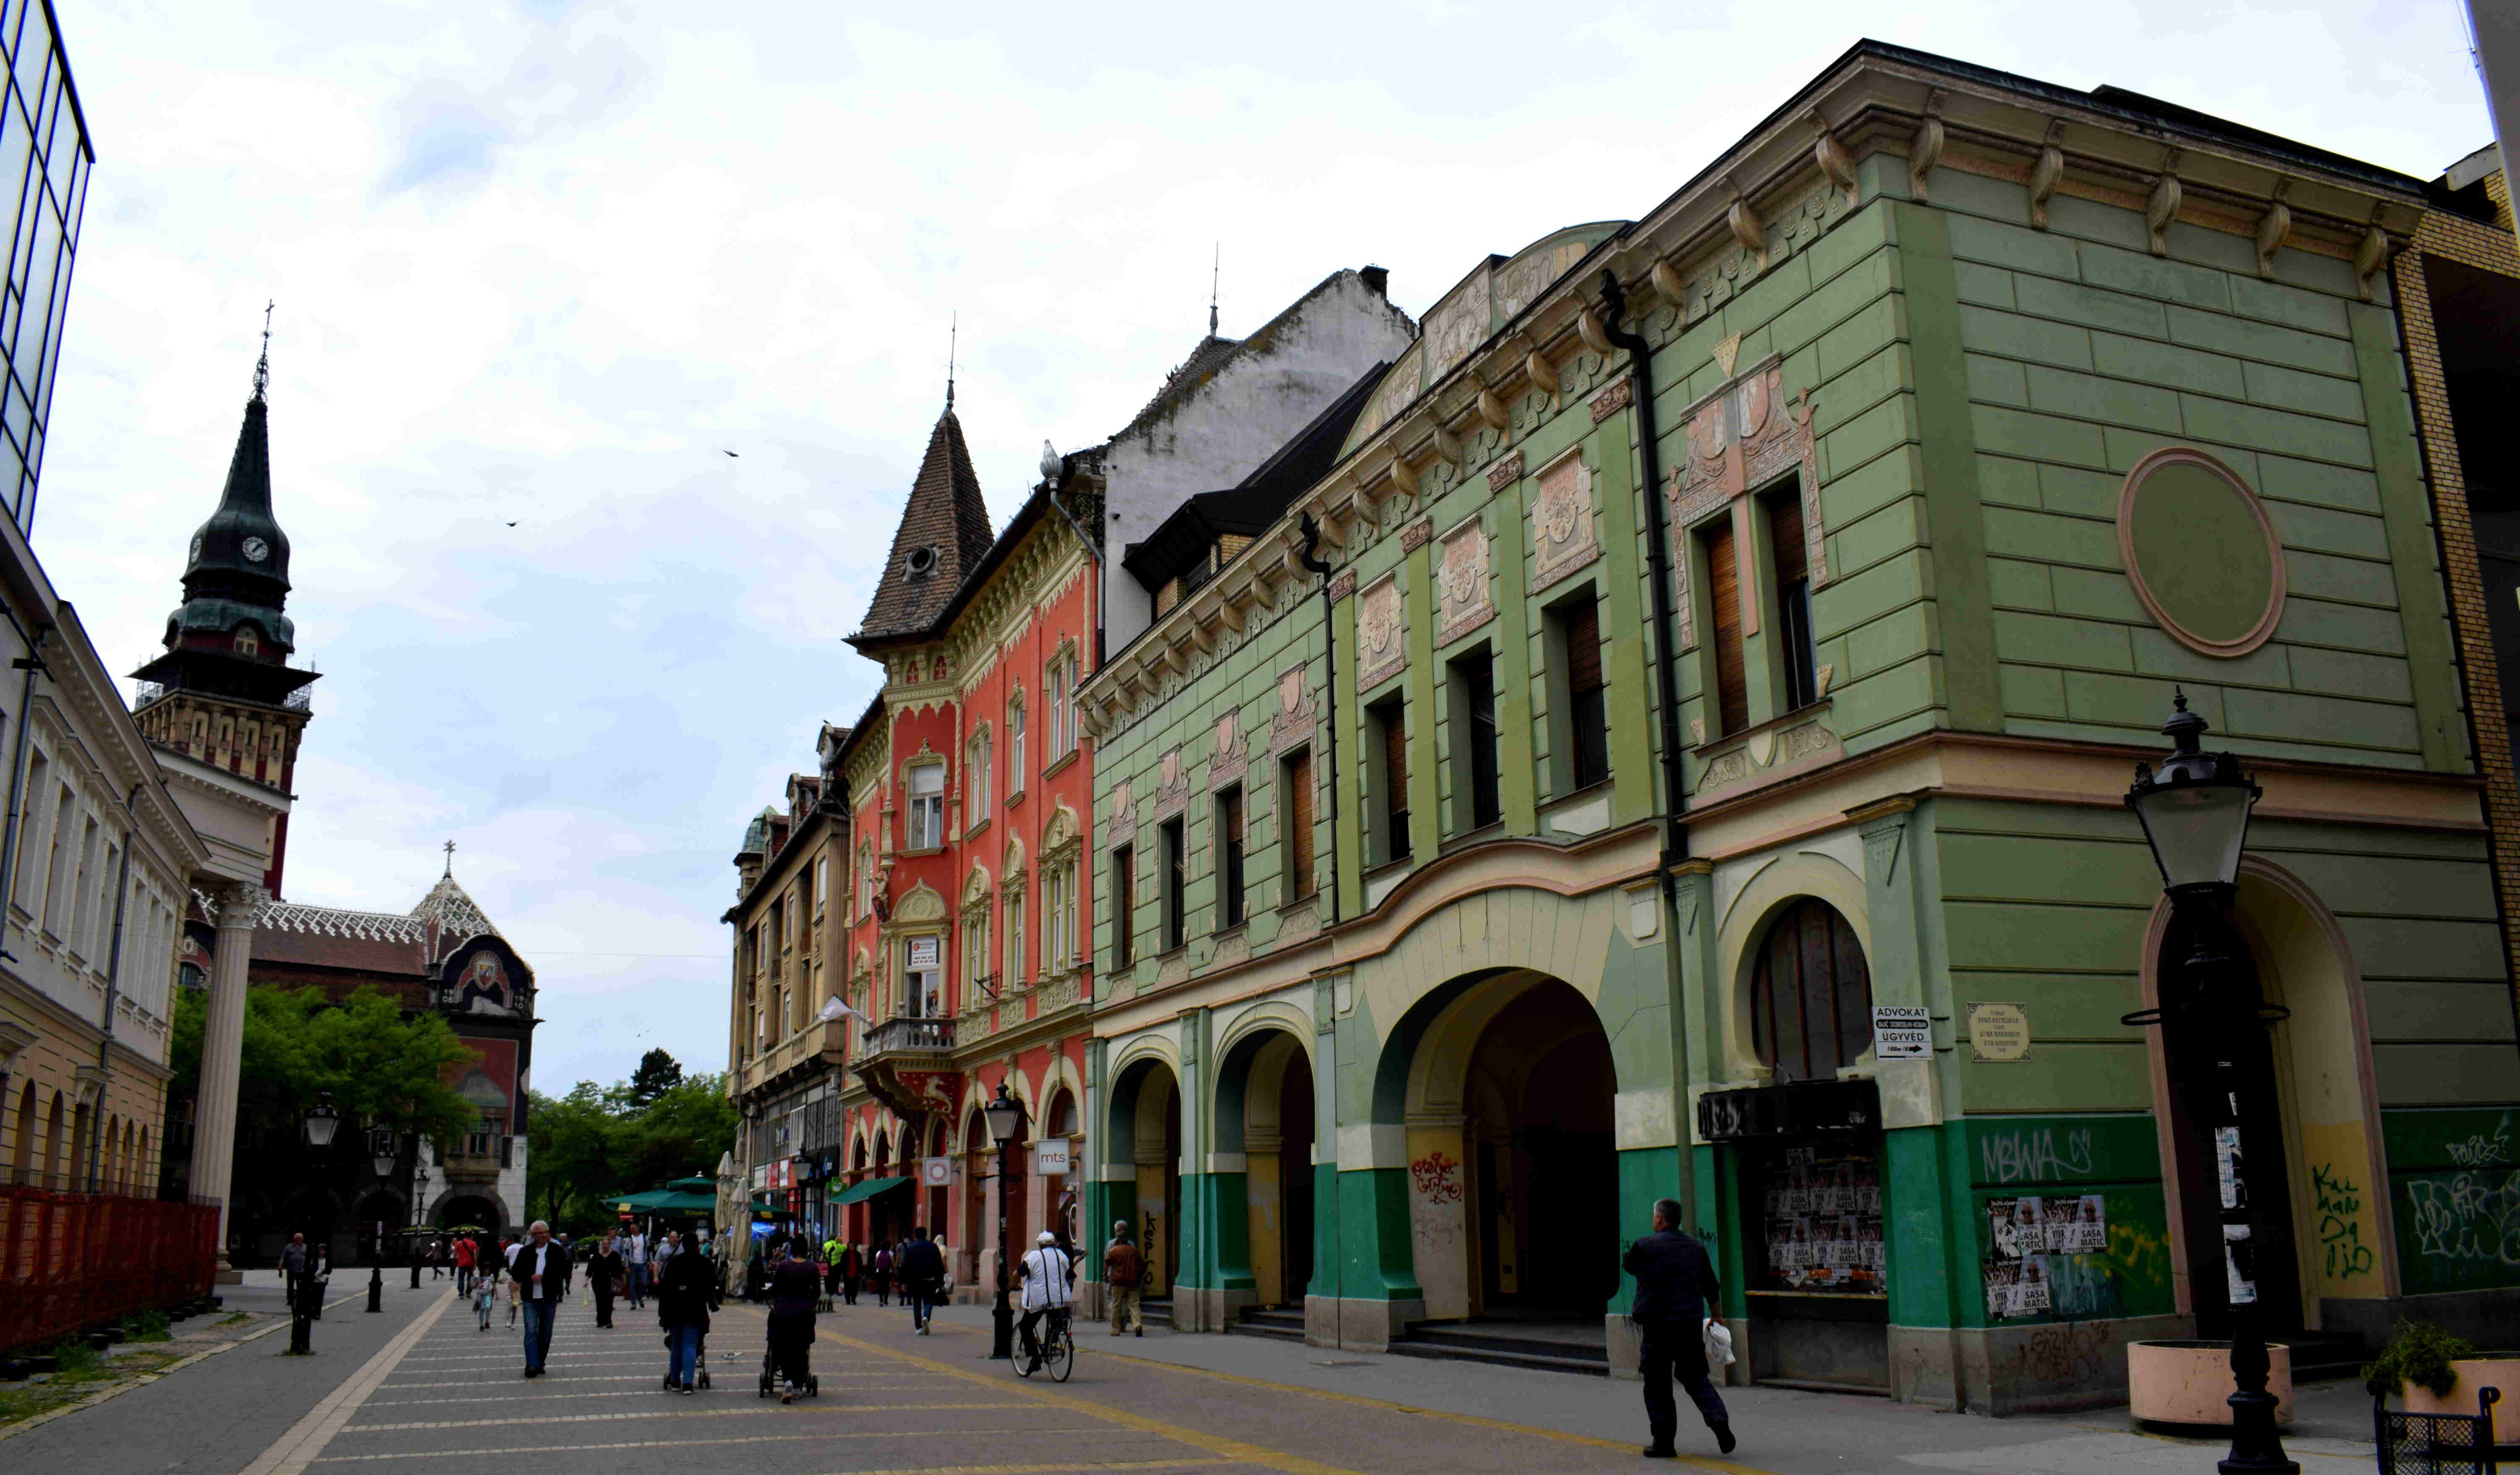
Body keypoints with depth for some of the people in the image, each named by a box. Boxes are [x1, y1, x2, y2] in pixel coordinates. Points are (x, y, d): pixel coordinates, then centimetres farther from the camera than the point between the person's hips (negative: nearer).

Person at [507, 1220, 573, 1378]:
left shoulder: (557, 1251, 1)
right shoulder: (525, 1252, 3)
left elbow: (563, 1272, -4)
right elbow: (515, 1274, 5)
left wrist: (543, 1277, -15)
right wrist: (531, 1278, -13)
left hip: (550, 1299, 1)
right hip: (531, 1299, -1)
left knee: (545, 1334, 9)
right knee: (531, 1332, -11)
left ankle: (539, 1364, 21)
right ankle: (532, 1366, -15)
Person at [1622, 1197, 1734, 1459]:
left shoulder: (1644, 1246, -7)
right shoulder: (1696, 1248, 9)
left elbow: (1628, 1266, 14)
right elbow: (1710, 1286, 18)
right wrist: (1715, 1315, 32)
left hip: (1657, 1324, -4)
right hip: (1691, 1324, 4)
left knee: (1657, 1384, 5)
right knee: (1695, 1377, 16)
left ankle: (1663, 1442, 6)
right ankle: (1718, 1419, -6)